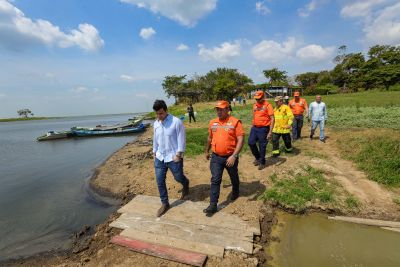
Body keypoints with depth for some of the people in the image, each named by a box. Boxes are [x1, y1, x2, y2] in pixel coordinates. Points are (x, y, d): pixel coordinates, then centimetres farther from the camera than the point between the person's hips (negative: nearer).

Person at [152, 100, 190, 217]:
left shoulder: (176, 122, -16)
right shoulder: (156, 123, 4)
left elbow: (181, 139, -14)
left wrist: (178, 154, -16)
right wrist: (154, 153, 18)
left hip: (173, 157, -5)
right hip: (159, 157, 5)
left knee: (178, 178, 10)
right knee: (160, 181, 8)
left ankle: (185, 184, 47)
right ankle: (164, 204, 26)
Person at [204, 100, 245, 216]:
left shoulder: (235, 122, -14)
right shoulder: (212, 122, 2)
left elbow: (240, 140, -18)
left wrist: (234, 156, -26)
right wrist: (207, 151, 23)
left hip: (230, 157, -2)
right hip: (216, 157, 3)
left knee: (234, 177, 21)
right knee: (215, 180, 1)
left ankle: (235, 192, 49)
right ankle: (213, 205, 10)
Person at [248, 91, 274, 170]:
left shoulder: (267, 105, -10)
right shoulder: (255, 105, 10)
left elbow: (272, 119, -13)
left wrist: (270, 132, -18)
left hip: (263, 129, -6)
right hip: (254, 128, 6)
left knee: (262, 146, 3)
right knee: (251, 143, 4)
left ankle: (262, 162, 22)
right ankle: (257, 157, 28)